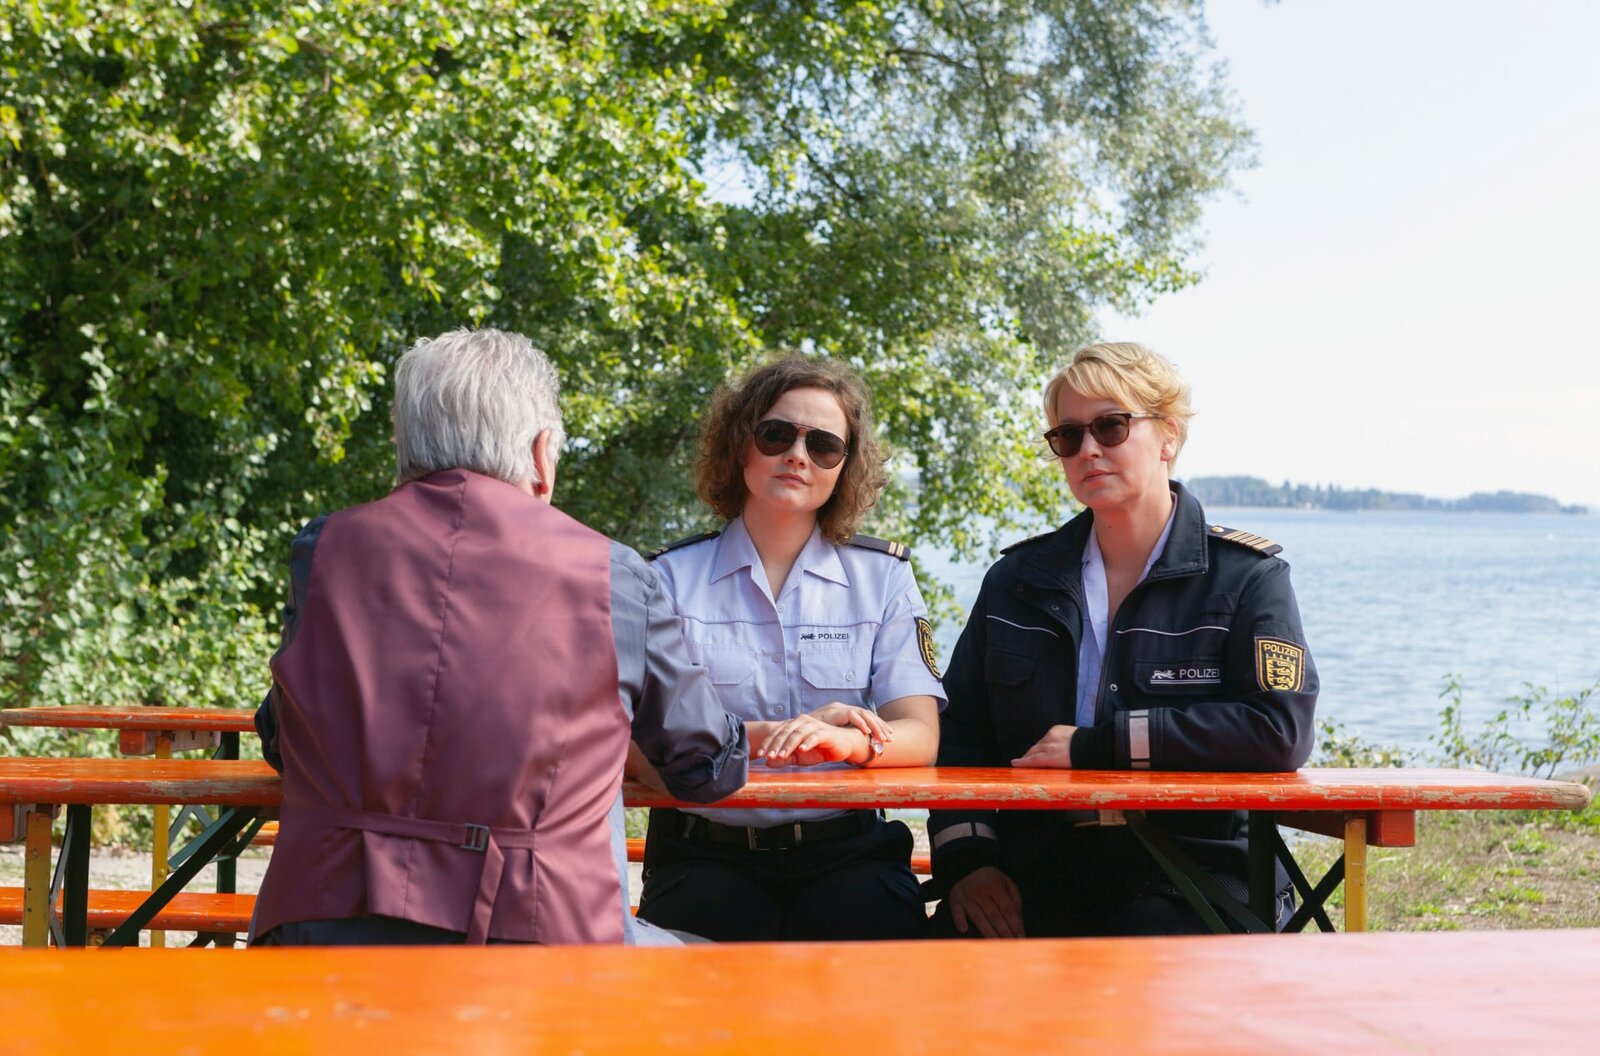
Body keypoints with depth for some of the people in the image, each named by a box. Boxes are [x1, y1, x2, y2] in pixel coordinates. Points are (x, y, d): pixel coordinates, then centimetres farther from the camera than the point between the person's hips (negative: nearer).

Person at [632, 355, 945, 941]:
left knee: (870, 928, -28)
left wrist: (841, 740, -22)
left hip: (847, 853, 2)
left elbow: (919, 736, -1)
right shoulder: (672, 576, 8)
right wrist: (767, 735, -14)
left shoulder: (884, 577, 11)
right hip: (706, 854, -2)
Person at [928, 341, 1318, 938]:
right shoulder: (1017, 580, 16)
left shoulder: (1246, 575, 4)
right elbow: (958, 734, 14)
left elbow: (1282, 728, -11)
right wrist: (965, 859, -5)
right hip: (1031, 873, 3)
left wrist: (1097, 744, -11)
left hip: (1187, 872, -3)